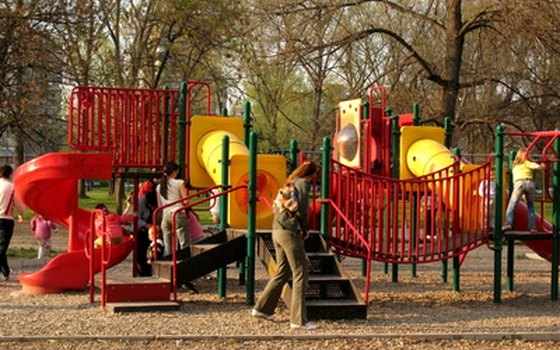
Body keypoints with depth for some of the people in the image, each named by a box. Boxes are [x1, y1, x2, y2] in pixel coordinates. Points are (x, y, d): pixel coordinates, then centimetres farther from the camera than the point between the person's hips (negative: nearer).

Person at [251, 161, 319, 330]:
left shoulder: (289, 184, 20)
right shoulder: (303, 183, -3)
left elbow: (276, 205, 19)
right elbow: (301, 207, -15)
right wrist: (304, 229, 0)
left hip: (277, 231, 9)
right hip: (289, 232, -8)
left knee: (283, 272, 19)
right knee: (300, 273, -5)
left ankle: (262, 308, 23)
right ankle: (298, 320, -8)